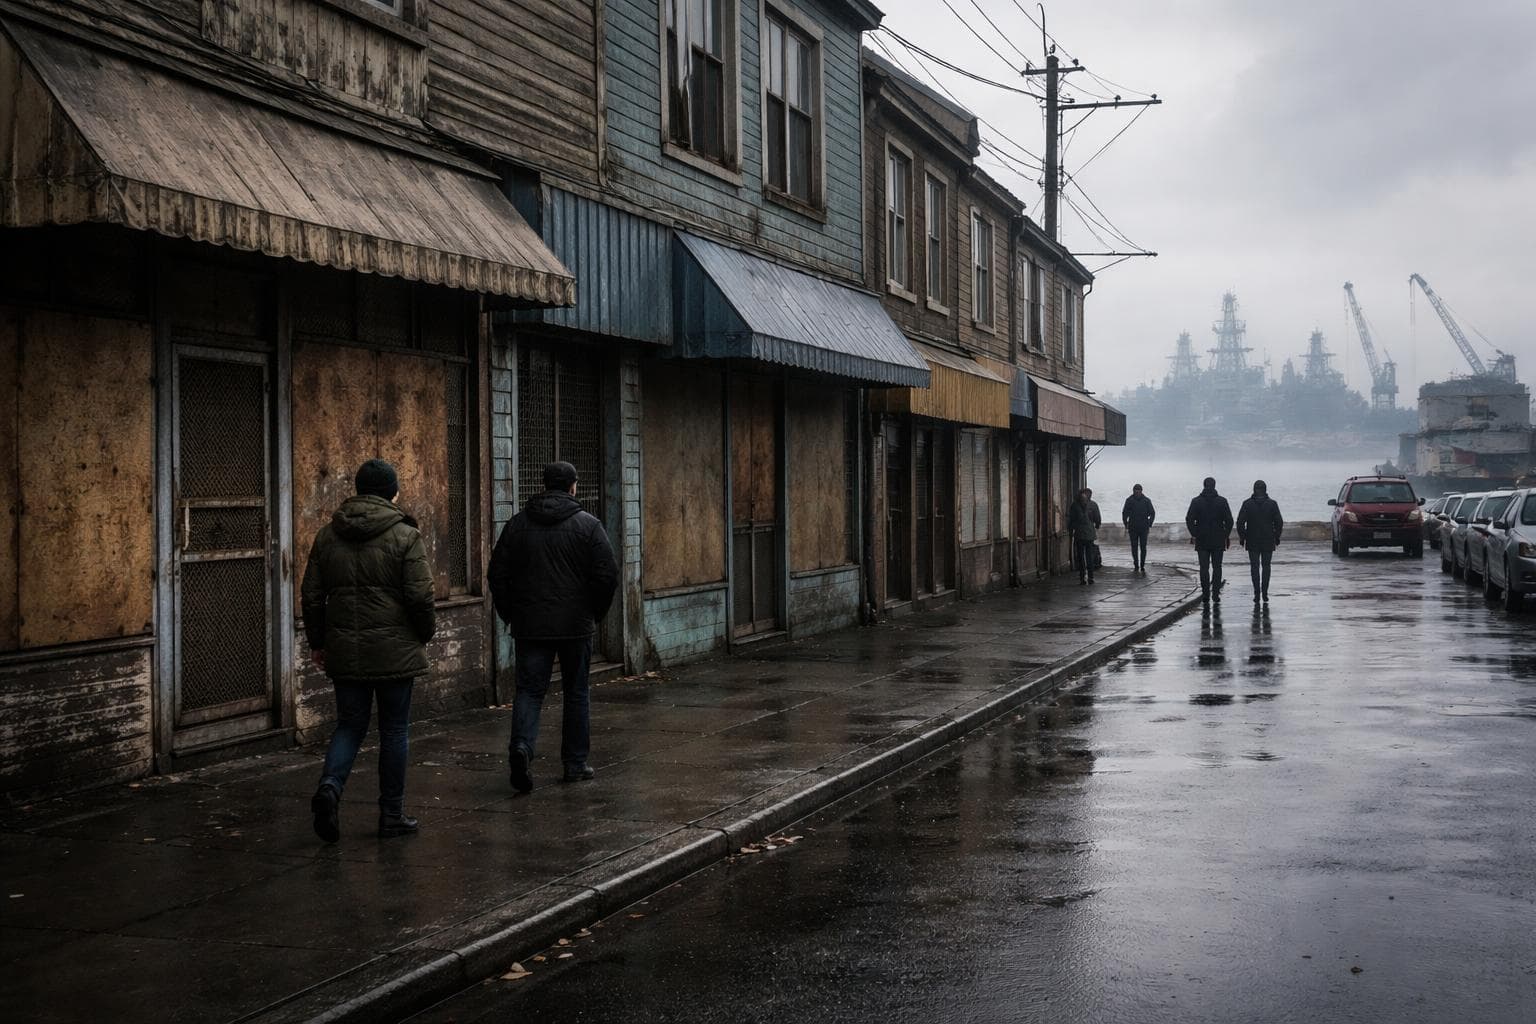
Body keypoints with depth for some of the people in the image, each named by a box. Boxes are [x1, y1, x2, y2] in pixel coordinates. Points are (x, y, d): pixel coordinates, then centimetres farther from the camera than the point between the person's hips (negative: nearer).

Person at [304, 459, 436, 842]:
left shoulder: (327, 536, 5)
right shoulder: (406, 537, -9)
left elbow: (311, 595, 7)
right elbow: (420, 596, -13)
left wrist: (317, 643, 17)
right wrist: (426, 634, 4)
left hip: (345, 652, 4)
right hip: (395, 651, -3)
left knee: (349, 724, 13)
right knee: (394, 731, 8)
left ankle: (330, 786, -13)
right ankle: (392, 815, 13)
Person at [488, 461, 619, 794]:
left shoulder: (518, 524, 4)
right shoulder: (588, 524, -4)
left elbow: (498, 574, 4)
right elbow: (607, 576, -8)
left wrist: (510, 614, 13)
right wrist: (596, 613, 6)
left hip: (530, 625, 2)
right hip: (576, 625, -1)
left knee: (529, 689, 5)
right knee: (576, 692, 11)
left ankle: (521, 744, -20)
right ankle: (575, 764, 15)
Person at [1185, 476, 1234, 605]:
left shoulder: (1196, 501, -2)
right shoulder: (1222, 501, -2)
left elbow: (1189, 519, -6)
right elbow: (1229, 520, -4)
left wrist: (1194, 534, 2)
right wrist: (1227, 535, 4)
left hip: (1202, 541, 0)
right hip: (1218, 540, 0)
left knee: (1204, 568, 4)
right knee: (1217, 567, 6)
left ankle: (1206, 595, 2)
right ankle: (1216, 594, 1)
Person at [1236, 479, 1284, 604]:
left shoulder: (1247, 504, -4)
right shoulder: (1272, 504, -3)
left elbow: (1240, 522, -8)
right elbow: (1279, 522, -4)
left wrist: (1242, 537, 2)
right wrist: (1277, 537, 7)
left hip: (1252, 542, -1)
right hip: (1268, 542, 1)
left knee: (1254, 567, 5)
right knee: (1266, 566, 11)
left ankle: (1257, 593, -4)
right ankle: (1265, 593, 7)